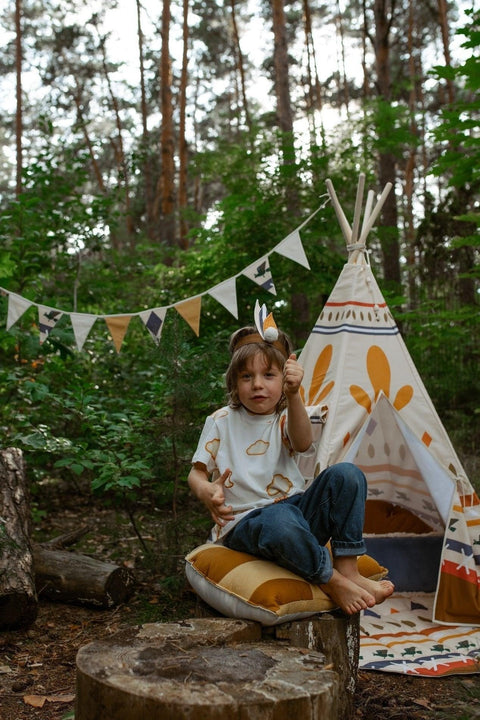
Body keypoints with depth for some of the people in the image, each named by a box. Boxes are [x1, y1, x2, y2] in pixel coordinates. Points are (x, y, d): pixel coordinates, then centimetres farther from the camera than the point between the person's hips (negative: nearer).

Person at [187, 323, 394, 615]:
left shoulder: (285, 419, 6)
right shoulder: (221, 422, 6)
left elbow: (302, 443, -19)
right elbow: (197, 472, 4)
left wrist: (293, 395, -36)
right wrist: (205, 490, -22)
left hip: (296, 508, 4)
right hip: (245, 522, -3)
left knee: (347, 474, -20)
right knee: (279, 521, -41)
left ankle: (348, 570, -20)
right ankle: (333, 582, -19)